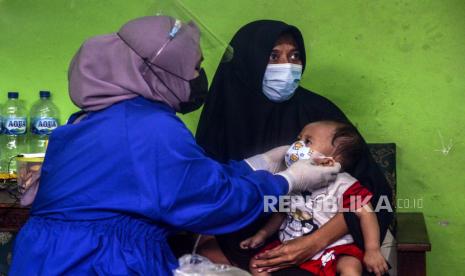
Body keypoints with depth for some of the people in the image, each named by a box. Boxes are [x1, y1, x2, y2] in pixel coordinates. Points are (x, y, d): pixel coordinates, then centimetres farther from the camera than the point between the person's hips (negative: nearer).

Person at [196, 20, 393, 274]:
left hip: (304, 241, -2)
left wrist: (316, 242, -24)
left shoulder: (317, 110, -9)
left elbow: (372, 190, -14)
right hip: (241, 239, 2)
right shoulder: (226, 112, -3)